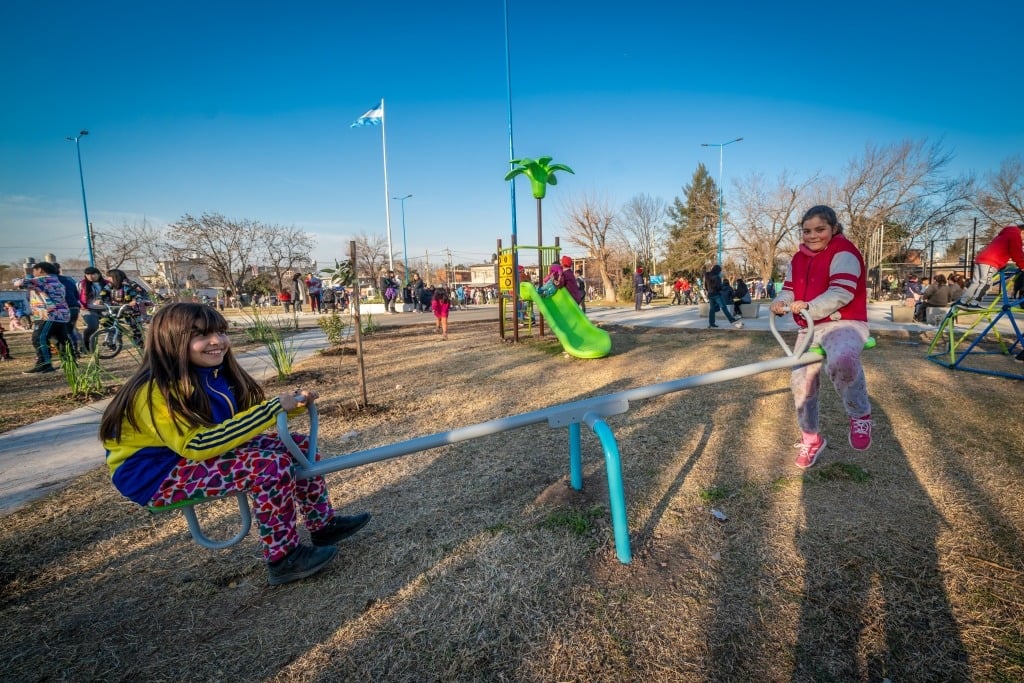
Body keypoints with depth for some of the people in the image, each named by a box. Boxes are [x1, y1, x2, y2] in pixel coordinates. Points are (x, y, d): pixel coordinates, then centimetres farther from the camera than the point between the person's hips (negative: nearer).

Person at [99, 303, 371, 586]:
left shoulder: (215, 374, -1)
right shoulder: (157, 391, -26)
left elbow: (247, 413, 7)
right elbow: (197, 445, -34)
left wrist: (290, 404, -12)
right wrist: (273, 409, -37)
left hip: (200, 453, 8)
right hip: (157, 474, -8)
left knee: (300, 445, -2)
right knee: (271, 464, -29)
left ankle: (323, 524, 12)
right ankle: (283, 558, -13)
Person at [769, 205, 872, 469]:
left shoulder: (843, 252, -10)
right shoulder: (797, 259, 12)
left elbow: (842, 293, -21)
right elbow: (789, 290, 10)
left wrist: (809, 307, -31)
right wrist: (781, 303, -13)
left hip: (843, 325, -7)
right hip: (809, 329, 8)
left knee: (841, 360, -41)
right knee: (801, 382, 6)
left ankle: (860, 415, -13)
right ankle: (811, 439, 26)